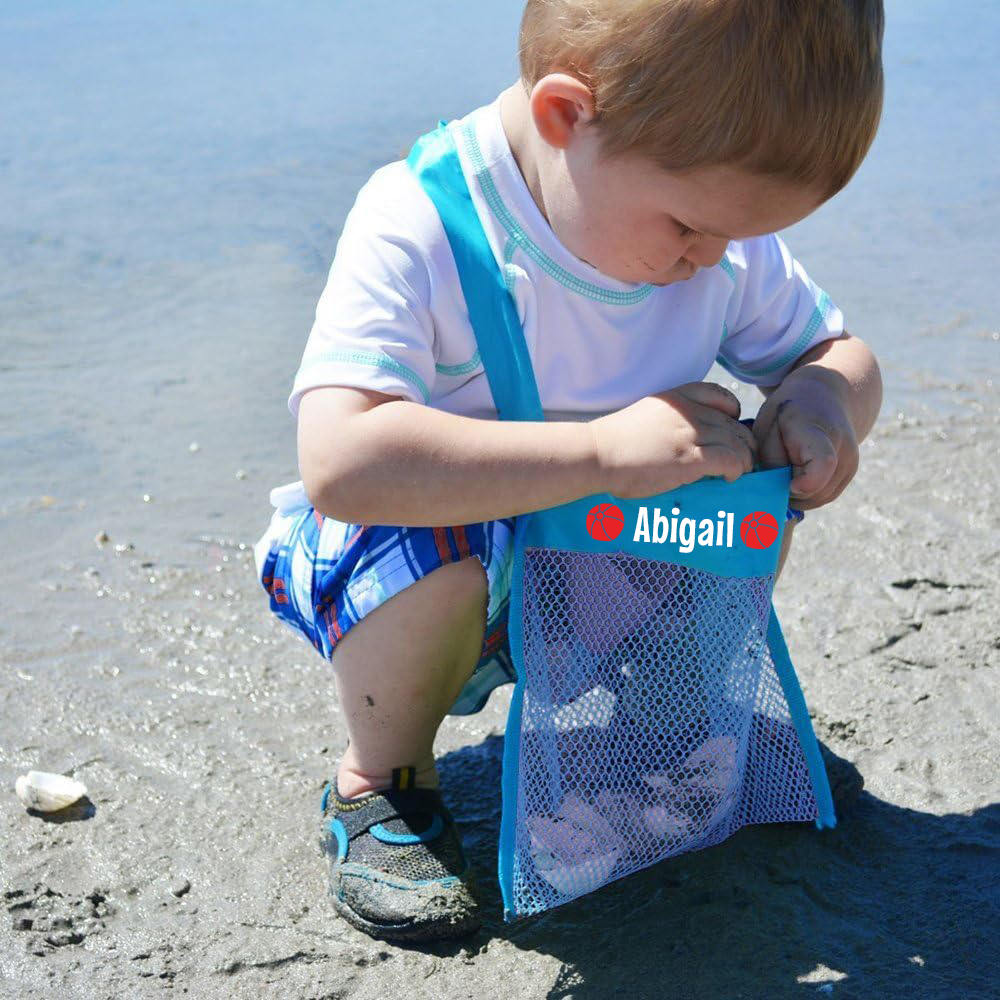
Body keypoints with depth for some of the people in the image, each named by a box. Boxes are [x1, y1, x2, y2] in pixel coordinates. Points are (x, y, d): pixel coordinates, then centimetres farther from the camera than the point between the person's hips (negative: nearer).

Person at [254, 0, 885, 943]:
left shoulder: (722, 228, -11)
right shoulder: (417, 226, -31)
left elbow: (838, 351, 3)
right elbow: (341, 462, -43)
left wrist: (826, 400, -23)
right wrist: (605, 448, -44)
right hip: (421, 556, -5)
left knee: (760, 484, -11)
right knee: (431, 558, -37)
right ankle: (379, 781, -5)